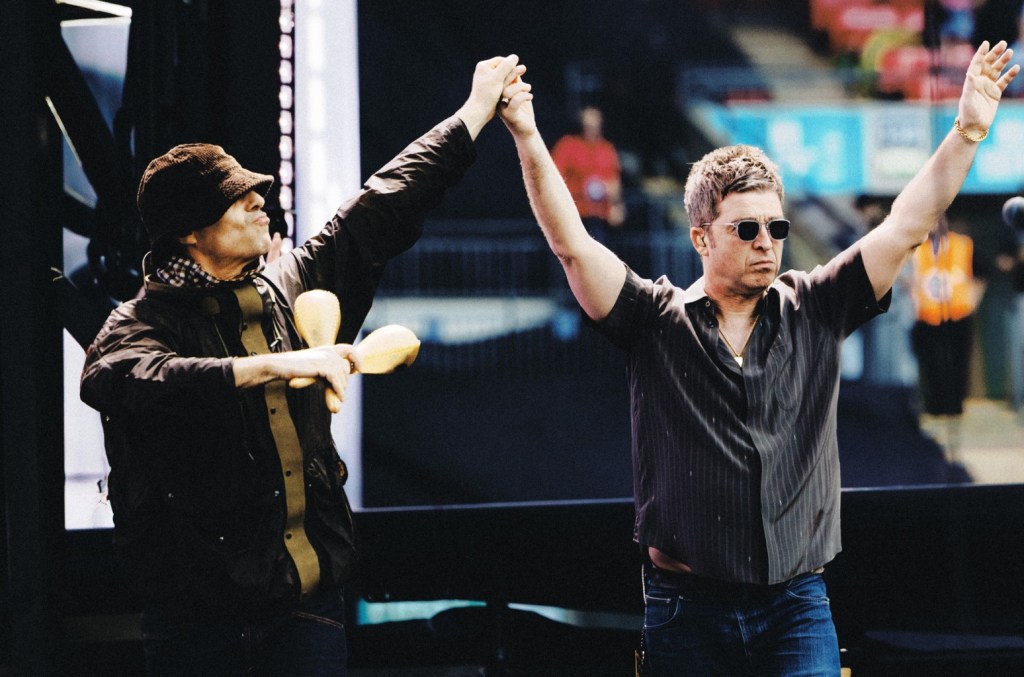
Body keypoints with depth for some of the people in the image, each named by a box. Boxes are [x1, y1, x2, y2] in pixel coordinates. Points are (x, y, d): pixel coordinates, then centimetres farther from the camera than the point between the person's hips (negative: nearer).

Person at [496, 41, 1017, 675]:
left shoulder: (814, 312, 6)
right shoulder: (657, 321, 1)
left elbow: (905, 229, 2)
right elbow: (572, 244, -8)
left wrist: (968, 132, -7)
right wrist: (528, 139, -18)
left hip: (798, 606, 1)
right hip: (688, 608, -1)